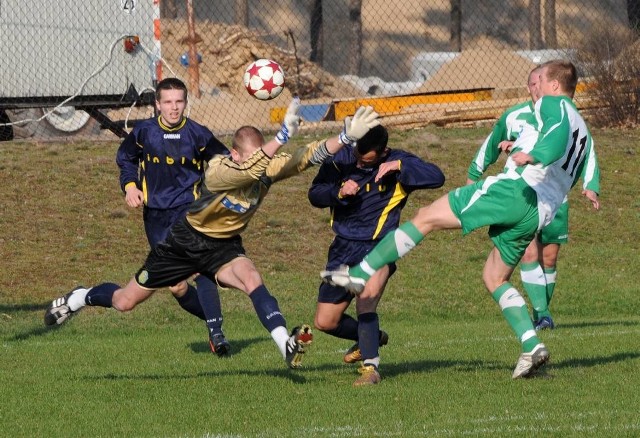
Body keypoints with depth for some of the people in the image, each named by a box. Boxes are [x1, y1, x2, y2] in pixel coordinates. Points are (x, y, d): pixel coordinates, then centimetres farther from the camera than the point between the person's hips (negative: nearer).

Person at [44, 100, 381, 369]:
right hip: (185, 240, -3)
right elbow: (249, 169, -53)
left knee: (251, 279, -30)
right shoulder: (218, 169, -33)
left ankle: (287, 346, -38)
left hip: (225, 247, 3)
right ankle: (77, 299, 37)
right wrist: (283, 136, -65)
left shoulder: (269, 168, -18)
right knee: (125, 302, 8)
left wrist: (347, 136, -39)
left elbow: (309, 157, -24)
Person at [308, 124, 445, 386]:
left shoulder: (397, 162, -9)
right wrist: (339, 192, -18)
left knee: (365, 301, -31)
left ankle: (370, 367, -23)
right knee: (325, 322, 7)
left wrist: (399, 167, -29)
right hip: (343, 248, 5)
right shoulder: (341, 160, -1)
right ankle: (372, 338, 34)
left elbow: (436, 177, -20)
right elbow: (315, 194, 2)